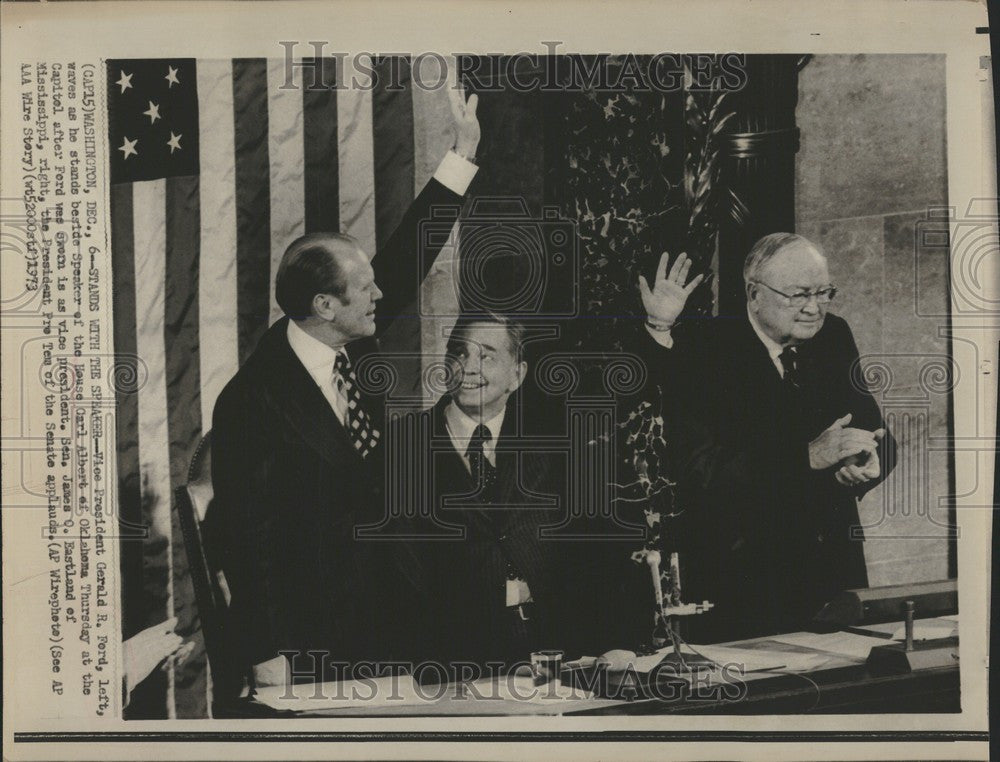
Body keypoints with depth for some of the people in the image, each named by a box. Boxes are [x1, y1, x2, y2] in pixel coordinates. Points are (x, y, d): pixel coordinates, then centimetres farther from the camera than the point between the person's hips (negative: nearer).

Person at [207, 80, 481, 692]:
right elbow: (247, 539, -19)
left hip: (375, 619, 7)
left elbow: (405, 263, 6)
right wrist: (267, 658, -16)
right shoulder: (254, 403, -22)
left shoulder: (352, 344, -2)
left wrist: (463, 156, 7)